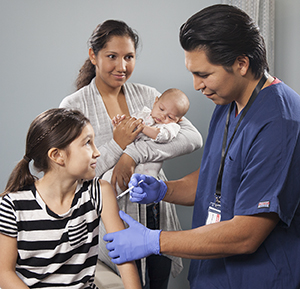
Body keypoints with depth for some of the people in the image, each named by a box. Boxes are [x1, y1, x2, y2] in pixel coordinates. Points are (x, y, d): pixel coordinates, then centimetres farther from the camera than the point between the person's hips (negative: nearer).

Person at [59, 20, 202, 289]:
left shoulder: (147, 95, 3)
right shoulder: (74, 106, -5)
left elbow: (193, 137, -11)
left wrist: (135, 152, -21)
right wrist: (117, 145, -19)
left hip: (156, 212, 4)